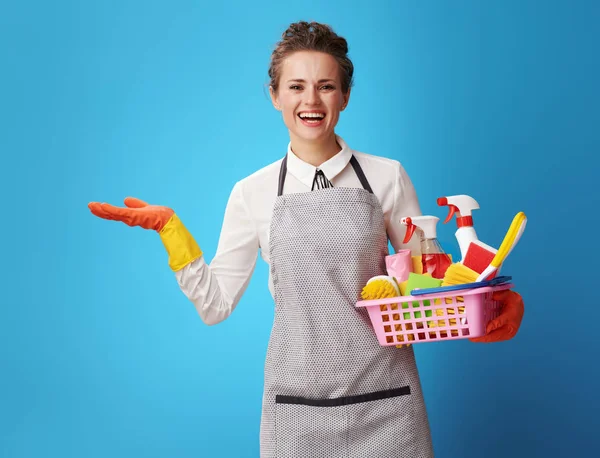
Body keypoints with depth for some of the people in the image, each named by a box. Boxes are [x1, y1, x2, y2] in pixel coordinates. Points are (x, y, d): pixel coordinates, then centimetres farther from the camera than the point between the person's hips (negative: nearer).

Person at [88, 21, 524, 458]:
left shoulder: (387, 177, 0)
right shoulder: (253, 193, 2)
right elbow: (215, 304, 5)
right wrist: (169, 226, -4)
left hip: (385, 403, 0)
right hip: (296, 405, 1)